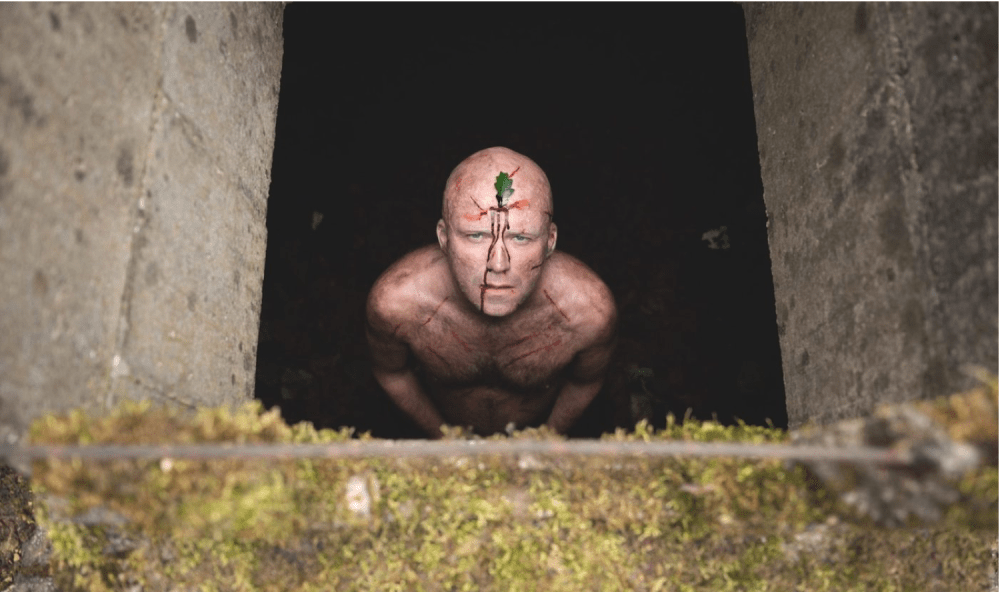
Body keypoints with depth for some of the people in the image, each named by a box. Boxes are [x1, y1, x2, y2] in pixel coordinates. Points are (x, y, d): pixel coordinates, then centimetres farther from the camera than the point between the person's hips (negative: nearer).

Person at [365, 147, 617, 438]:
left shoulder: (590, 310, -37)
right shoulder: (395, 301, -36)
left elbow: (587, 381, -13)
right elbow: (391, 372, -13)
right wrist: (441, 434, -4)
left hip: (543, 428, 1)